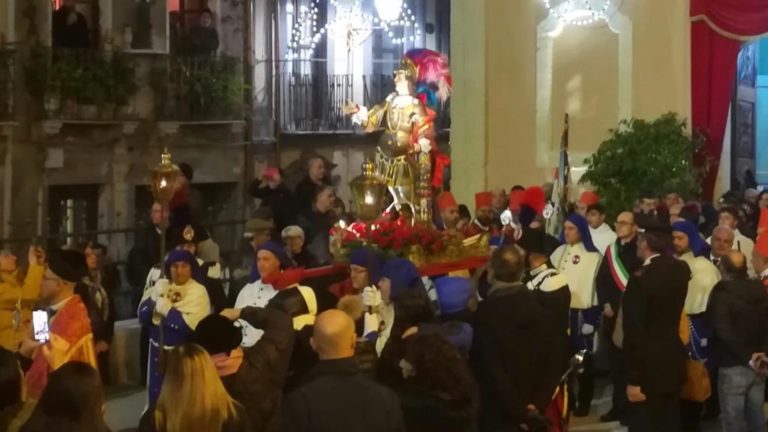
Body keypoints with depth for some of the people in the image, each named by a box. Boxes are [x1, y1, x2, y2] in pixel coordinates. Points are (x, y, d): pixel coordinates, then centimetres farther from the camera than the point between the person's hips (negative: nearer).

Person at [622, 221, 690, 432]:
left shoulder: (641, 277, -19)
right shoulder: (681, 270, 1)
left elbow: (634, 331, -20)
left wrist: (633, 379, -16)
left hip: (649, 365, -7)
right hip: (674, 360, 7)